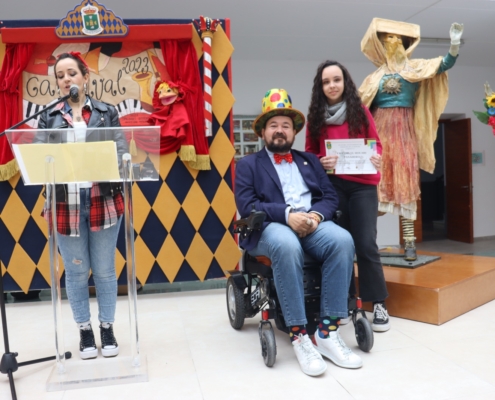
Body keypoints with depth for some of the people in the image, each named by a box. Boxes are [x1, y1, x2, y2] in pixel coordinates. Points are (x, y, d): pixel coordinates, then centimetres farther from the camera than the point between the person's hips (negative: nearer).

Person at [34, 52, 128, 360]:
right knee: (76, 272, 10)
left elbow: (121, 154, -1)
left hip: (103, 201, -1)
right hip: (65, 204, 1)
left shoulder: (106, 112, 6)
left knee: (105, 270, 9)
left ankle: (107, 328, 26)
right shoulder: (48, 118, 8)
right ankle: (85, 331, 27)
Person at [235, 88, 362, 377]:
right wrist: (288, 214, -18)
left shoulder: (310, 160, 25)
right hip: (270, 227, -3)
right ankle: (299, 336, -30)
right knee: (287, 245, -39)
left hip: (312, 223, 4)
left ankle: (328, 332, -24)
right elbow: (247, 206, -3)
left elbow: (331, 197, 13)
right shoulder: (248, 165, 14)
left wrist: (316, 214, -12)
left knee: (342, 240, -30)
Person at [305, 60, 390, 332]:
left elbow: (375, 143, 8)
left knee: (365, 244, -4)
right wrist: (321, 163, -14)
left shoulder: (360, 111, 3)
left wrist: (376, 157, -13)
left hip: (362, 185, -1)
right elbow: (309, 152, 7)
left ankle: (379, 304, 9)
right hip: (331, 185, 1)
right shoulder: (315, 116, 3)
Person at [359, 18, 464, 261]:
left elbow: (444, 64, -1)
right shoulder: (375, 76, 15)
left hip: (404, 129, -1)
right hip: (379, 129, 1)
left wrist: (454, 45, -17)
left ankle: (409, 240, -9)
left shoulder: (414, 68, 12)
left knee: (404, 180, -7)